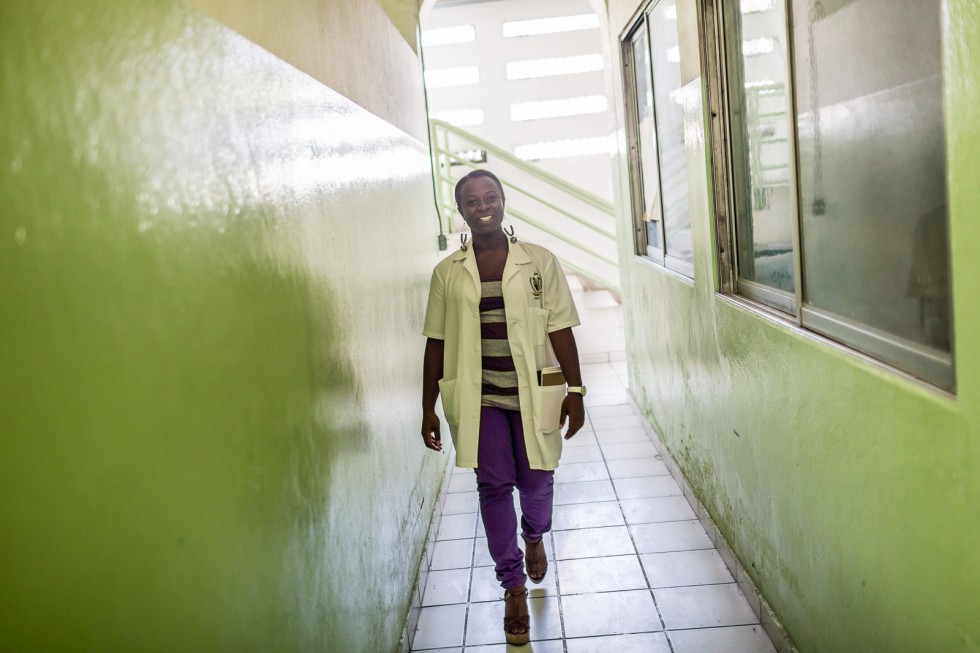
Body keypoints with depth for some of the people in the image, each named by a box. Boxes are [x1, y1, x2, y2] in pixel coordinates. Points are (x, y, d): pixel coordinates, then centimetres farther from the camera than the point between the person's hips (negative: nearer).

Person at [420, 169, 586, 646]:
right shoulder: (447, 272, 2)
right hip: (478, 397, 0)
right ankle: (514, 588, 19)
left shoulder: (540, 262, 0)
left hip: (533, 393, 0)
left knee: (536, 482, 9)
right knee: (494, 487, 3)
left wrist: (574, 389, -2)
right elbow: (436, 343, 5)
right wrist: (429, 407, 5)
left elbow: (561, 330, 1)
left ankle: (534, 537, 44)